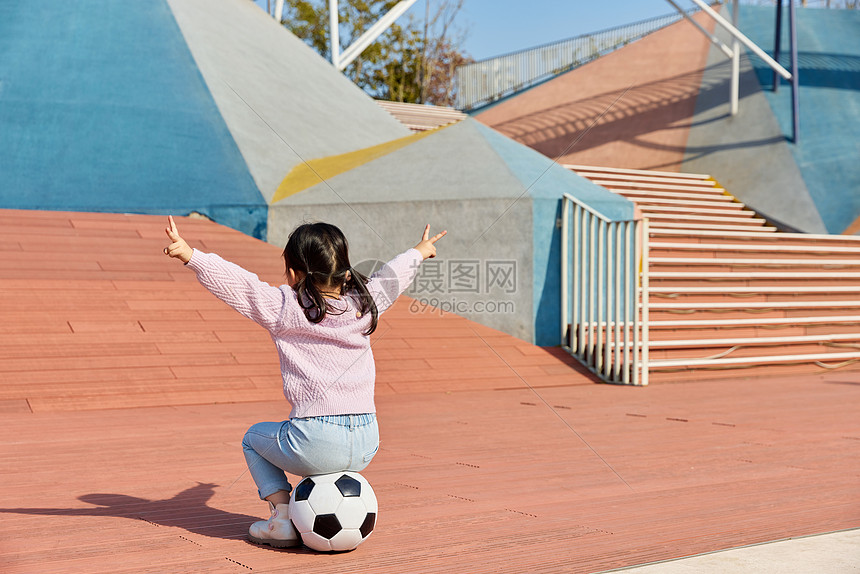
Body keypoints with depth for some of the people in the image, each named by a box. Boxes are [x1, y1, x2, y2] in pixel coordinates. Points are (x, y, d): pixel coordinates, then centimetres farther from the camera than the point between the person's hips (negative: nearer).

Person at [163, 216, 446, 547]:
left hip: (316, 444, -5)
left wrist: (188, 253, 1)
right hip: (367, 445, 5)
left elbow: (235, 282, -6)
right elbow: (393, 275, 28)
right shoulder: (363, 302, 9)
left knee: (254, 438, 25)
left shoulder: (284, 308, -3)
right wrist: (419, 252, 46)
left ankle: (282, 514, 11)